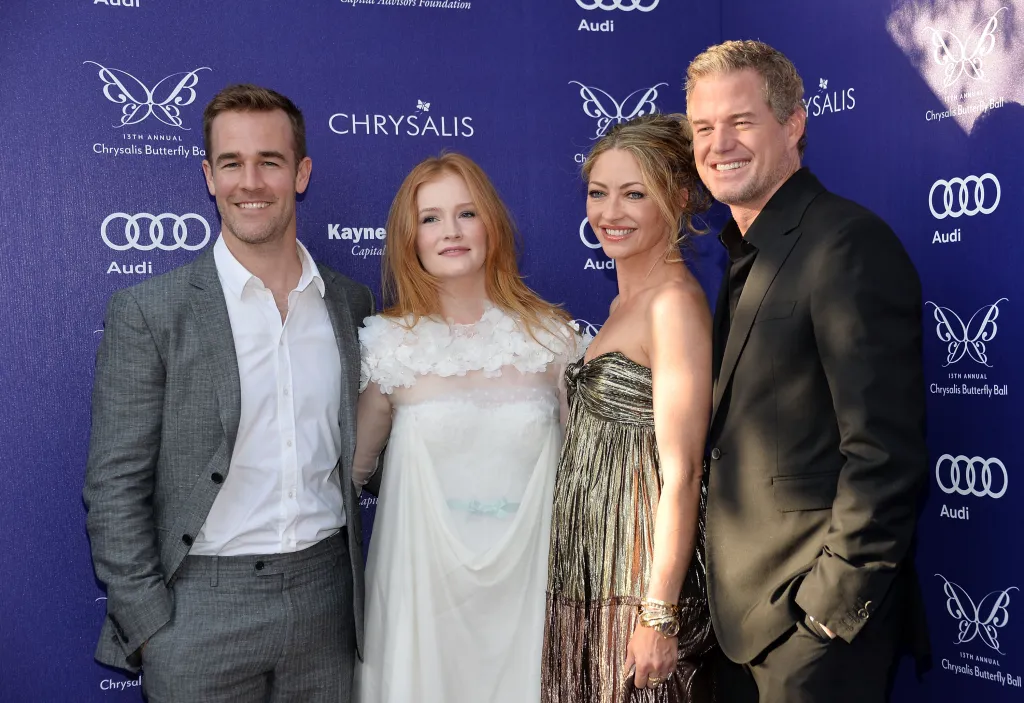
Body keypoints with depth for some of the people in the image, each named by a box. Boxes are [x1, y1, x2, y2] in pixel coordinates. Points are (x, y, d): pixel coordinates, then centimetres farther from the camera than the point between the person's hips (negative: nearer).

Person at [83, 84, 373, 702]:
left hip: (326, 597, 3)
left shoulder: (351, 302, 5)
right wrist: (147, 624, -9)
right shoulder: (148, 310, -7)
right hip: (201, 606, -3)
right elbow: (116, 484, -7)